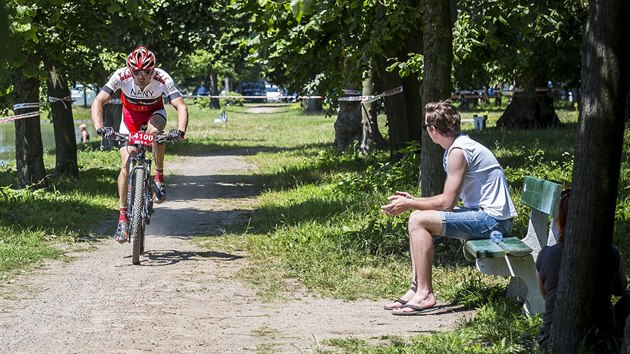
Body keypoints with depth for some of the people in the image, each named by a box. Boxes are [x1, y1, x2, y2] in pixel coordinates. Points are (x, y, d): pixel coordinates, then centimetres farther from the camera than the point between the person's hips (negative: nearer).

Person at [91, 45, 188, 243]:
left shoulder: (162, 79, -32)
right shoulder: (121, 76, -31)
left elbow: (181, 106, -37)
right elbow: (98, 102, -33)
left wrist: (180, 131, -55)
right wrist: (99, 127, -49)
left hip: (154, 113, -1)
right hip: (130, 116, 1)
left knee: (155, 130, -37)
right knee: (126, 165, -12)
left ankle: (159, 176, -14)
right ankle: (123, 217, -3)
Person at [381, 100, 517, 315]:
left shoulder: (458, 151, -16)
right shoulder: (459, 146, 15)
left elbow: (447, 203, -17)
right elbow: (450, 198, 20)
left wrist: (409, 205, -5)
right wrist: (414, 201, 18)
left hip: (492, 219, -10)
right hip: (487, 217, 10)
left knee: (419, 221, -16)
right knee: (418, 219, 12)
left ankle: (425, 294, -14)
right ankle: (417, 288, 8)